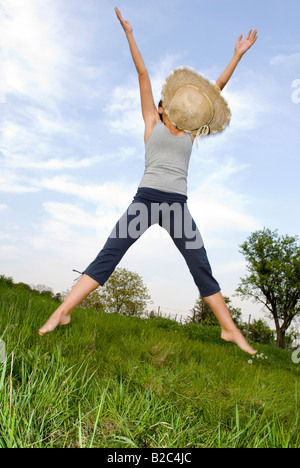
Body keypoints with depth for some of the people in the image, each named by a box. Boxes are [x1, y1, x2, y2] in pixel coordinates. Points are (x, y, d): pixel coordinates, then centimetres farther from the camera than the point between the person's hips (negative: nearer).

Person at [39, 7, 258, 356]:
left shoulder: (190, 132, 21)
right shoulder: (152, 121, 15)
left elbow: (217, 88, 23)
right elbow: (142, 72, 12)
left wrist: (239, 54, 27)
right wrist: (129, 33, 13)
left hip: (178, 205, 3)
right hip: (146, 197, -3)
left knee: (202, 269, 5)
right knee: (108, 256, -10)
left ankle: (229, 329, 14)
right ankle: (63, 312, -6)